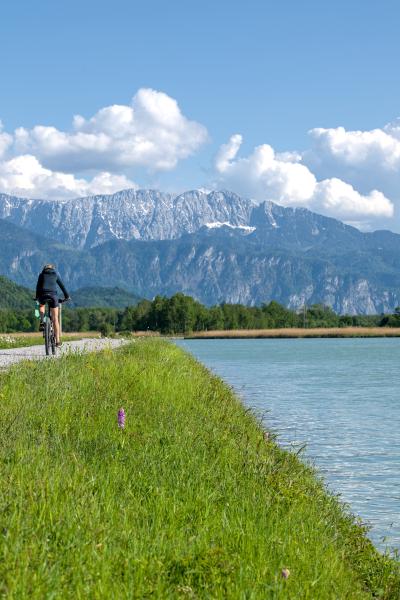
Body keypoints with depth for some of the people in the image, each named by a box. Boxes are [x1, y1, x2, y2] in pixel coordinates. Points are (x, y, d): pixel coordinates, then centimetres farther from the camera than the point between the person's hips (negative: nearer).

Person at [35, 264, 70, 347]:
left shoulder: (42, 275, 21)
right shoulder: (56, 275, 22)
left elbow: (38, 286, 22)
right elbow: (62, 286, 23)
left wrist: (37, 297, 32)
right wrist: (67, 296, 32)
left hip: (43, 295, 0)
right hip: (53, 295, 0)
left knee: (41, 305, 38)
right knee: (55, 319, 5)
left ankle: (42, 321, 10)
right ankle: (57, 341, 0)